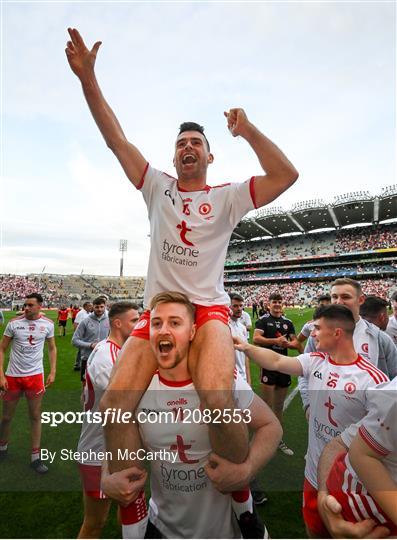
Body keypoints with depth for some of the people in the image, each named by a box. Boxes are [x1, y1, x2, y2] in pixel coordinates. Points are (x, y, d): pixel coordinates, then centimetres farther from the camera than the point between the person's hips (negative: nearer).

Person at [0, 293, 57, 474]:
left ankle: (35, 458, 22)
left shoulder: (47, 324, -5)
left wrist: (52, 372, 0)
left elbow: (52, 348, 7)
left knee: (35, 417, 8)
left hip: (35, 376, 0)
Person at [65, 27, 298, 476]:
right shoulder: (158, 188, 14)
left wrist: (246, 130, -5)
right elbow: (116, 140, 10)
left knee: (217, 403, -29)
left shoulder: (226, 198, 7)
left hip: (208, 310, -2)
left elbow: (286, 175, -2)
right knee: (113, 408, -13)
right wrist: (87, 77, 5)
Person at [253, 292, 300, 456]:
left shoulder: (288, 322, 10)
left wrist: (288, 343, -12)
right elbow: (256, 338, -18)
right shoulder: (263, 320, -6)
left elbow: (295, 342, 9)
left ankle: (279, 440, 31)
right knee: (268, 406, 2)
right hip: (268, 365, -5)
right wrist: (275, 340, -22)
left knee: (279, 406, 17)